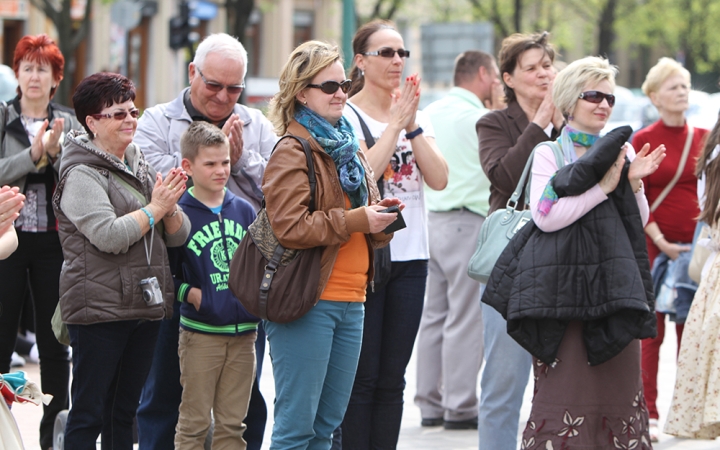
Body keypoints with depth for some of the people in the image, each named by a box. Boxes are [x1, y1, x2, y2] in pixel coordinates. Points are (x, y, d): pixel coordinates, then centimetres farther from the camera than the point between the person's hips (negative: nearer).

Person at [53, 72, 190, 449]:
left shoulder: (140, 168, 15)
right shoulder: (82, 175, -9)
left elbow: (179, 236, 13)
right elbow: (108, 236, -22)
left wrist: (170, 206, -8)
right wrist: (155, 208, -12)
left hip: (145, 305, 8)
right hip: (99, 308, -8)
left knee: (124, 412, 13)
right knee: (89, 414, -5)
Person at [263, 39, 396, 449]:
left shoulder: (350, 149, 18)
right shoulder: (292, 154, -8)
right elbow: (290, 227, -19)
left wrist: (381, 217, 4)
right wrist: (355, 220, -18)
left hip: (350, 302, 8)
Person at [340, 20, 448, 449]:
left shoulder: (417, 115, 11)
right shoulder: (347, 116, -6)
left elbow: (439, 179, -1)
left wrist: (413, 127, -12)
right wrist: (396, 124, -16)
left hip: (410, 257, 5)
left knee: (392, 378, 8)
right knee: (362, 377, -3)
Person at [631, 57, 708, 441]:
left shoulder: (703, 138, 8)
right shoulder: (642, 140, -2)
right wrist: (661, 241, -13)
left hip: (694, 245, 3)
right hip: (653, 244, -3)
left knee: (690, 330, 5)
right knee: (651, 331, -2)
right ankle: (648, 414, 3)